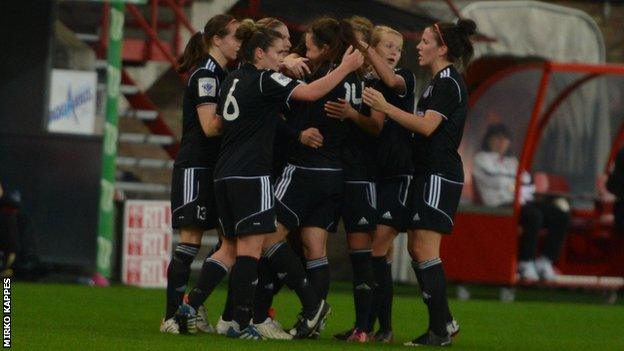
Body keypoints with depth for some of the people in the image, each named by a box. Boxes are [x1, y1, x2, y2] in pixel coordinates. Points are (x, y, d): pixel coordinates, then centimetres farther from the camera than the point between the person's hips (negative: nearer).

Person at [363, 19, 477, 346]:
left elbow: (427, 126, -22)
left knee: (425, 249, -11)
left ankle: (440, 330, -9)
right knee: (415, 247, 11)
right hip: (427, 173, 10)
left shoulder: (448, 82, -12)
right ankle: (444, 321, 15)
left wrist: (385, 107, -23)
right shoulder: (440, 82, 19)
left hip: (439, 175, -10)